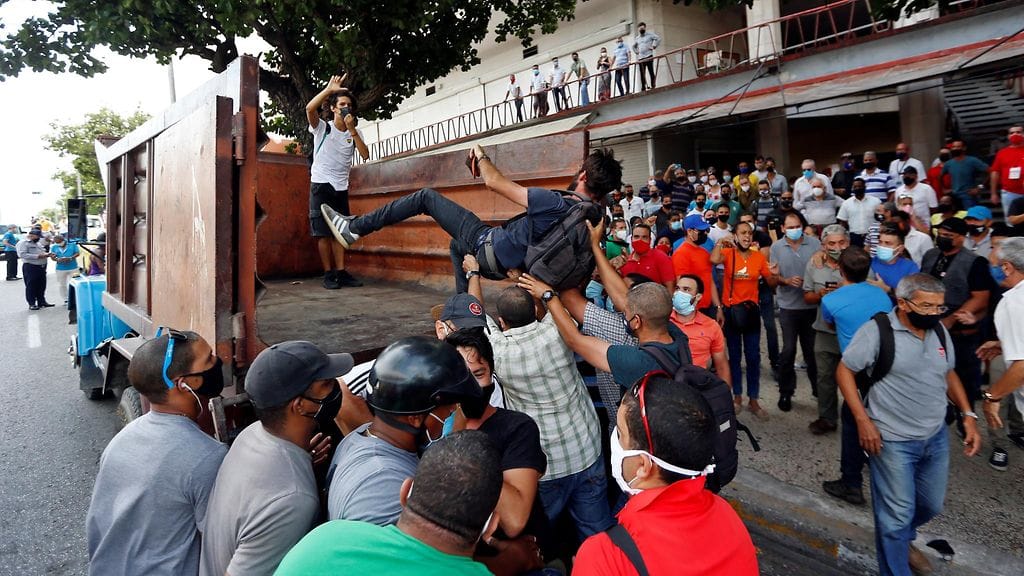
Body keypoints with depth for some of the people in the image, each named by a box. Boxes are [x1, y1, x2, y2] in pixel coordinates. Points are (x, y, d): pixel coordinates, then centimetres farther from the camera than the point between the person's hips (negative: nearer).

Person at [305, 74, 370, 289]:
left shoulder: (355, 132, 8)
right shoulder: (322, 127, -3)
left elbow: (365, 155, -7)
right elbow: (310, 108, -23)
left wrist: (352, 130, -13)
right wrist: (329, 89, -21)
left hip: (341, 187, 4)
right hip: (321, 185, -4)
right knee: (323, 233, -3)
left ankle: (341, 272, 9)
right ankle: (328, 275, 1)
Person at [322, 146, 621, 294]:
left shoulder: (555, 203, -29)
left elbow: (495, 182, -20)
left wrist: (481, 156, -1)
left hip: (490, 246, -7)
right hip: (510, 263, 7)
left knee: (427, 196, -1)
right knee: (457, 247, 38)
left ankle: (354, 228, 3)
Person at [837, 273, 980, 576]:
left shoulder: (939, 330, 3)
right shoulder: (877, 331, -17)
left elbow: (948, 374, 16)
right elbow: (844, 371, -12)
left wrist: (968, 415, 6)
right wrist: (862, 419, -17)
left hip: (936, 437, 7)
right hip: (892, 441, -7)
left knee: (931, 505, 22)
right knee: (897, 514, 3)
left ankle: (902, 540, 50)